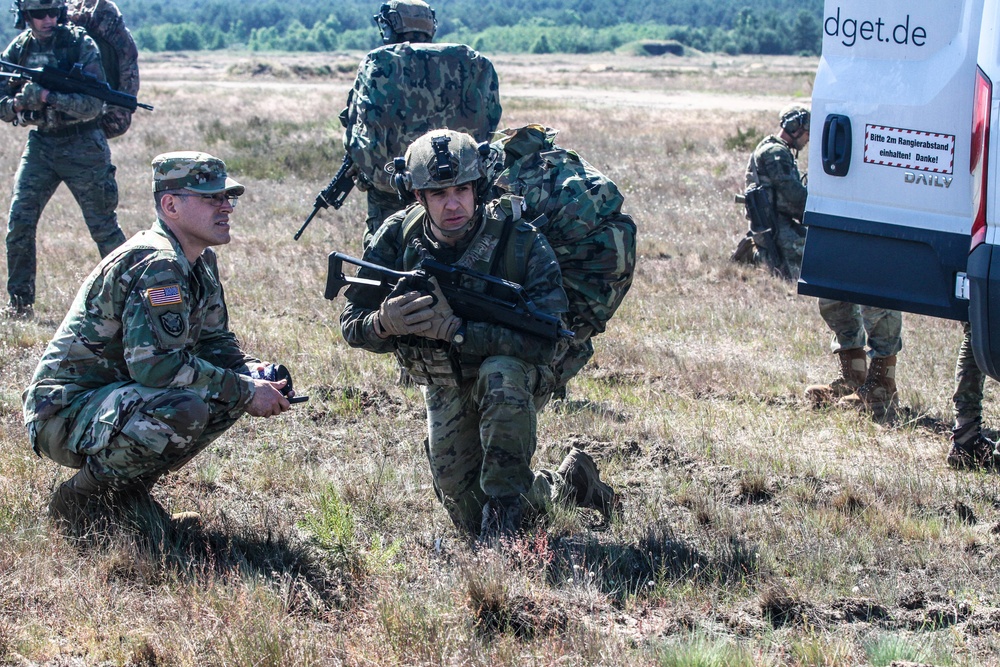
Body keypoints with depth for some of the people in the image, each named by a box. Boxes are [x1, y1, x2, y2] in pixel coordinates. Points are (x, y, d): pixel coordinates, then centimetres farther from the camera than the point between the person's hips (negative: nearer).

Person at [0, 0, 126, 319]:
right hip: (40, 144, 4)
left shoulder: (82, 45, -11)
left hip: (82, 146, -4)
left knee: (103, 226, 0)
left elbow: (93, 105, -18)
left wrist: (48, 97, -28)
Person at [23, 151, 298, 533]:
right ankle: (80, 499, -12)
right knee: (185, 408, -33)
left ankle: (128, 488, 8)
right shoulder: (155, 265, -22)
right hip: (65, 412, -10)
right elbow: (154, 363, -30)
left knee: (235, 388, 2)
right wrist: (246, 392, -24)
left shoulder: (201, 263, 10)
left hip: (117, 395, 10)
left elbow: (215, 341, 17)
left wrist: (254, 374, -6)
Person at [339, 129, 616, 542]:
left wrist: (454, 328, -42)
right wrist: (384, 323, -36)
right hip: (445, 389, 4)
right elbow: (351, 326, -11)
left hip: (517, 376, -4)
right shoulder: (398, 238, -15)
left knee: (500, 373, -40)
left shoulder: (520, 242, -26)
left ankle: (505, 505, -27)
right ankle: (566, 483, 31)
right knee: (470, 520, 4)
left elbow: (545, 344, -34)